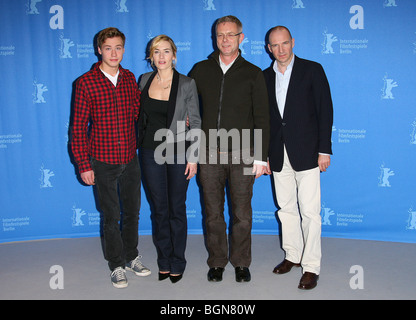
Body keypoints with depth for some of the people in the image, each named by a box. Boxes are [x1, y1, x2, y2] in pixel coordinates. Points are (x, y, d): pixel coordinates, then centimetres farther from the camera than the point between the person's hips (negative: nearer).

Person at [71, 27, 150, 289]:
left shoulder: (130, 79, 4)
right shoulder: (86, 82, -8)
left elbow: (139, 114, 9)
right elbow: (79, 127, -6)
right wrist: (84, 165, -9)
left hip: (130, 159, 4)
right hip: (103, 162, -4)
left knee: (132, 211, 15)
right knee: (111, 216, 8)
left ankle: (132, 257, 35)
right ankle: (117, 265, 26)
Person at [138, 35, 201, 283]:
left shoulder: (187, 84, -6)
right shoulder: (145, 80, 4)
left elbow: (195, 123, -4)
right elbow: (142, 116, 13)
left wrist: (193, 157, -8)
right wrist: (140, 147, 9)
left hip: (178, 153, -3)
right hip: (151, 152, 3)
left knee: (177, 209, 7)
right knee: (159, 209, 12)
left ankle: (177, 264, 23)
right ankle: (164, 262, 27)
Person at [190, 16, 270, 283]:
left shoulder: (253, 74, 3)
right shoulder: (201, 70, 9)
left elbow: (262, 118, 0)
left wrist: (261, 157, -5)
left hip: (242, 154, -2)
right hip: (209, 153, 2)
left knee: (242, 213, 5)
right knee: (213, 213, 8)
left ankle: (241, 263, 22)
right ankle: (217, 262, 24)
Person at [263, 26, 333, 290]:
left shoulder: (312, 70, 0)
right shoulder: (265, 77, 11)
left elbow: (325, 110, -3)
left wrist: (324, 150, -9)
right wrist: (264, 155, 8)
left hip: (306, 153, -4)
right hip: (278, 156, 4)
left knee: (310, 211, -3)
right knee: (286, 208, 12)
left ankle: (311, 267, 6)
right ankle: (293, 255, 27)